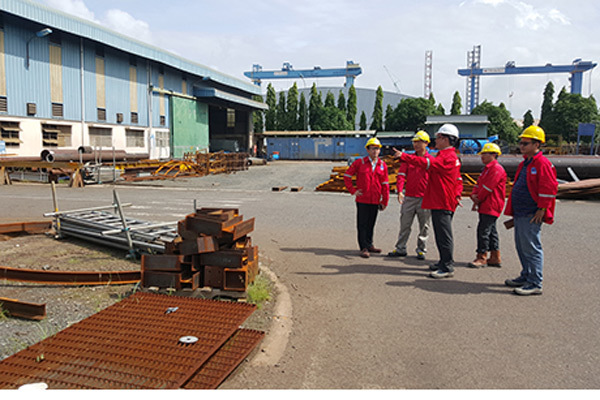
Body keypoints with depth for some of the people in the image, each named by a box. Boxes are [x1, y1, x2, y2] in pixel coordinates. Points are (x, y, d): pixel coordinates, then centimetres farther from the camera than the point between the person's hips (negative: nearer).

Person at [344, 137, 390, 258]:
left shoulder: (382, 165, 5)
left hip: (375, 201, 3)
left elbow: (385, 185, 7)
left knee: (371, 224, 13)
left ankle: (369, 245, 27)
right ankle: (364, 248, 6)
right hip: (362, 199, -3)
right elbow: (347, 176, 3)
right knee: (362, 224, 0)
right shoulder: (359, 162, -3)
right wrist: (353, 190, -3)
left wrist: (384, 201, 6)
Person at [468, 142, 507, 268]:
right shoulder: (487, 168, 20)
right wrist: (474, 195, -1)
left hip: (491, 206, -10)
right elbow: (479, 184, 17)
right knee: (491, 231, 13)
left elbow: (488, 187, -17)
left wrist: (478, 199, -7)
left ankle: (482, 258, -4)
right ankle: (495, 258, 20)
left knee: (483, 230, -10)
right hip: (485, 206, 10)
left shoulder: (497, 169, -14)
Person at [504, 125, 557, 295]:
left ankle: (535, 284, 0)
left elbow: (549, 188, -18)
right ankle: (526, 277, 29)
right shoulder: (525, 163, 18)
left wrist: (541, 209, -17)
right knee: (522, 247, 17)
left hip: (531, 215, -10)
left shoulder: (542, 163, -13)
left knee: (531, 248, -7)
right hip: (520, 214, 10)